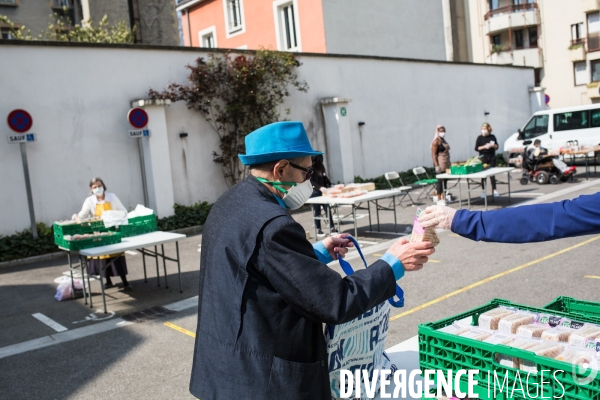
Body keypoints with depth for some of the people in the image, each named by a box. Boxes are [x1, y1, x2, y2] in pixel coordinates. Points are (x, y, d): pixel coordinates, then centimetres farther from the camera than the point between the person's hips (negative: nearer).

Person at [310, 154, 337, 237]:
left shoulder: (321, 166, 9)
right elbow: (310, 181, -17)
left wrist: (330, 185, 5)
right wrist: (320, 187, -27)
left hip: (323, 192, 5)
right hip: (314, 192, -5)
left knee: (328, 209, 2)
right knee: (317, 211, 2)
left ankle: (332, 228, 8)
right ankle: (318, 230, 12)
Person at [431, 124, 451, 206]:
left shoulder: (443, 140, 17)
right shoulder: (436, 141, -10)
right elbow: (433, 154, -15)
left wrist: (449, 163, 19)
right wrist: (436, 165, -21)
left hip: (446, 164, 8)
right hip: (440, 164, -8)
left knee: (445, 181, 10)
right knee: (440, 181, -4)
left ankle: (443, 198, 17)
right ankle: (439, 200, 1)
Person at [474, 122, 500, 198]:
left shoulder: (492, 137, 6)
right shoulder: (480, 138, 0)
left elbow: (497, 146, 8)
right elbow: (476, 148, -4)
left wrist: (493, 145, -13)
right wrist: (484, 147, -17)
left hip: (492, 158, 2)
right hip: (483, 158, -2)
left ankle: (494, 190, 10)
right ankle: (483, 191, 5)